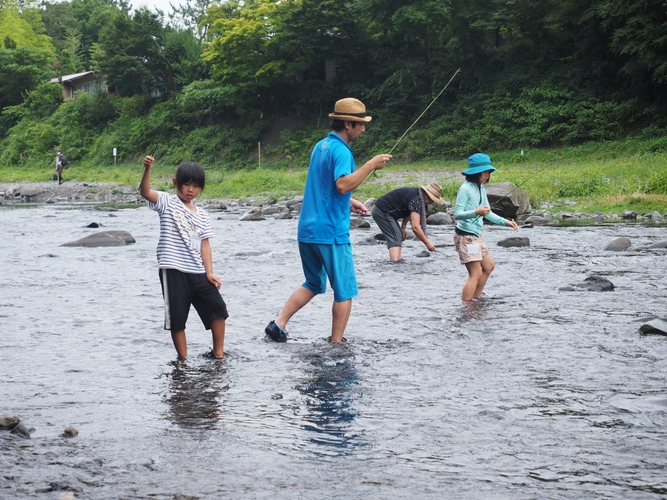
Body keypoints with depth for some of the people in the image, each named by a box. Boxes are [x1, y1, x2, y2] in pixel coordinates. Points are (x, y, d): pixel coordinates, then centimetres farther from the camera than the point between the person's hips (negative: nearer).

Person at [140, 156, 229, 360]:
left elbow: (204, 244, 9)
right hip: (173, 271, -5)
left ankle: (218, 353, 15)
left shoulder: (202, 215, 14)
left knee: (218, 308, 3)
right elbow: (145, 192, -16)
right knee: (177, 317, -1)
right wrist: (147, 169, -33)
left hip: (198, 272, 5)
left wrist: (209, 272, -1)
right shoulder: (167, 202, 1)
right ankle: (183, 360, 8)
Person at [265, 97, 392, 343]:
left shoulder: (321, 146, 15)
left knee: (313, 285, 20)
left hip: (307, 230, 9)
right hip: (330, 232, -9)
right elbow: (343, 184, -31)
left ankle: (278, 323, 10)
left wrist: (349, 201, 21)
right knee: (345, 291, 2)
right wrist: (371, 165, -25)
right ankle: (336, 345, 5)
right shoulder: (341, 150, -14)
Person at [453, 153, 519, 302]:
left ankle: (476, 299, 28)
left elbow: (487, 213, 18)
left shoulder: (481, 189, 10)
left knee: (488, 266, 19)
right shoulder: (465, 189, -17)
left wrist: (505, 222, 9)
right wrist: (476, 212, -37)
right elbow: (457, 214, -21)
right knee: (476, 273, -11)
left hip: (476, 235, 10)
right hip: (465, 236, -10)